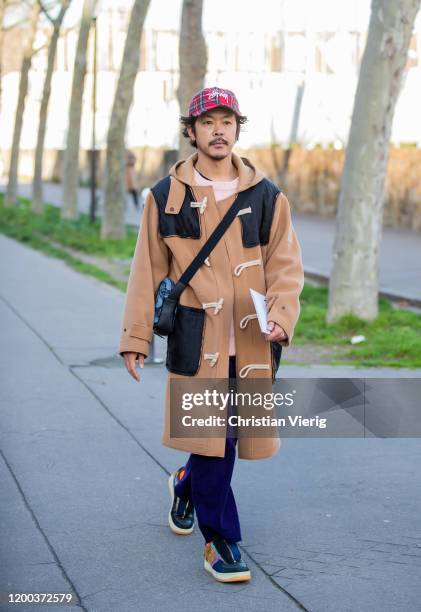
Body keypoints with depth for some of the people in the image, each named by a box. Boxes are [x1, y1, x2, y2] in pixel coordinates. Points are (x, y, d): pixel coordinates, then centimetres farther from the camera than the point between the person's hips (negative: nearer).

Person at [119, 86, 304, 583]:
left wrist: (281, 315, -13)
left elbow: (286, 265, 4)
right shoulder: (166, 196, 3)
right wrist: (135, 338, 4)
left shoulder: (266, 197, 7)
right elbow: (147, 270, 6)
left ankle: (188, 483, 43)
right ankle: (220, 540, 10)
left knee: (218, 436, 11)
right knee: (213, 437, -4)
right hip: (196, 340, -2)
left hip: (252, 341, 2)